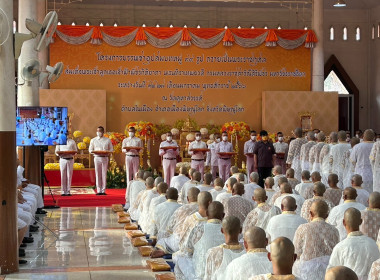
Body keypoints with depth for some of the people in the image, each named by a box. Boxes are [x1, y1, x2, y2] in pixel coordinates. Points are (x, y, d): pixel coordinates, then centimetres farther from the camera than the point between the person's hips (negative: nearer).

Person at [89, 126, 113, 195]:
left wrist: (107, 152, -12)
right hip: (97, 158, 1)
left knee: (104, 174, -4)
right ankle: (98, 190, 0)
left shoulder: (107, 140, 8)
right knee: (98, 174, -2)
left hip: (105, 158, -1)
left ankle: (103, 190, -1)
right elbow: (90, 150, 11)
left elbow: (111, 149, 9)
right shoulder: (93, 140, 12)